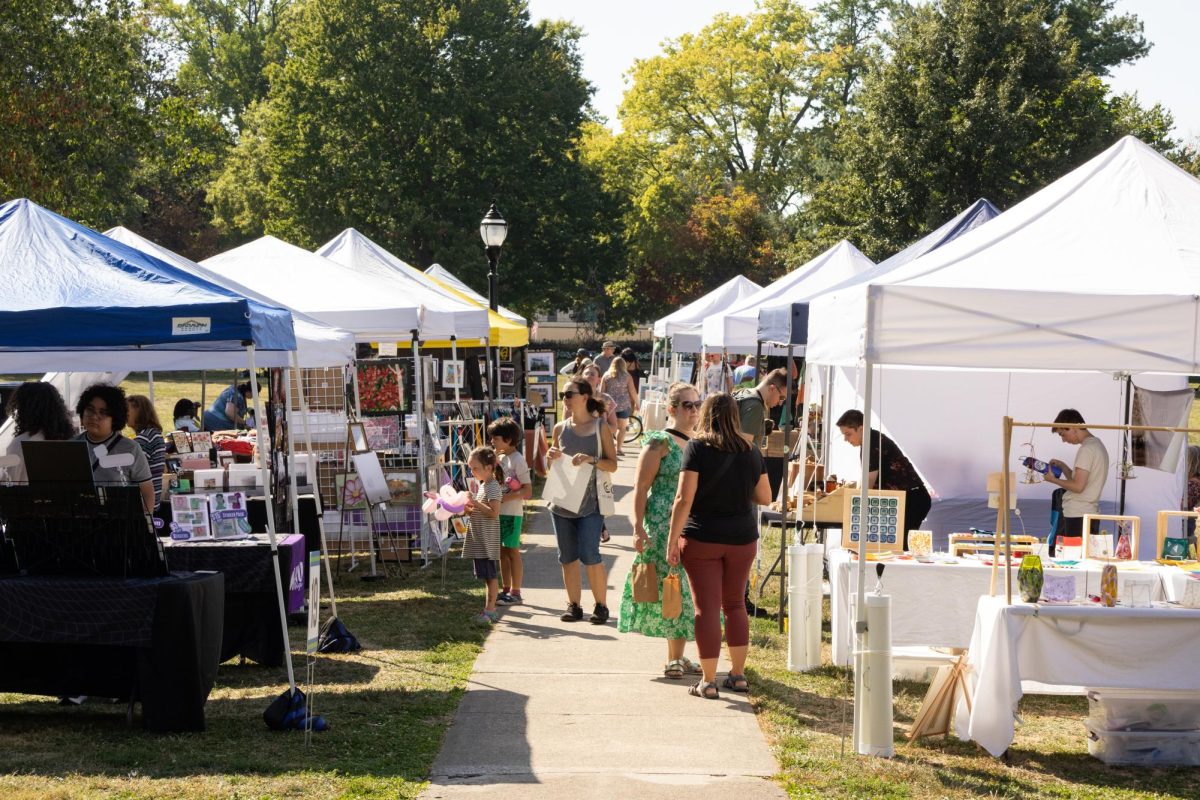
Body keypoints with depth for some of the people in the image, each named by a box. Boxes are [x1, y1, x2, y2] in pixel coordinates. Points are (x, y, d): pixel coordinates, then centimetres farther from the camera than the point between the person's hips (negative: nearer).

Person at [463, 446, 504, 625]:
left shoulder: (493, 487, -14)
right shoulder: (482, 485, 15)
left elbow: (494, 512, -23)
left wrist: (475, 503, -23)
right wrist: (470, 508, 4)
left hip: (488, 541, -10)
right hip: (479, 541, 10)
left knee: (491, 575, -5)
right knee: (488, 575, 13)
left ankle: (489, 610, -3)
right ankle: (490, 608, 18)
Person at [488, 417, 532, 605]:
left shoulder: (518, 461, -14)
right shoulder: (500, 457, 10)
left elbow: (527, 491, -17)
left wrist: (505, 497, -22)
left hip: (512, 513, -8)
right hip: (499, 512, 8)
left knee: (513, 552, 0)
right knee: (502, 552, 13)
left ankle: (515, 592, 7)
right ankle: (506, 589, 22)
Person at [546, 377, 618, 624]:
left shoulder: (601, 427, 0)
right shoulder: (560, 428, 10)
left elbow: (612, 465, -3)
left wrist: (591, 460, -19)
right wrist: (551, 458, -2)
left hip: (590, 502, -4)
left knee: (589, 556, -10)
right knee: (568, 557, 6)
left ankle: (601, 606, 3)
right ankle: (574, 606, 15)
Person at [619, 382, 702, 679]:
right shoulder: (659, 442, -8)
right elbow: (641, 488, -9)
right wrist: (638, 528, -16)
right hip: (664, 526, -6)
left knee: (685, 589, 8)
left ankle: (678, 657, 16)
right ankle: (674, 658, 2)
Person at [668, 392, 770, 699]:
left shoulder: (697, 448, -11)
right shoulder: (751, 452, 1)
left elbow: (684, 498, -16)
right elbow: (764, 497, 8)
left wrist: (673, 540, -11)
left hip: (701, 540, -3)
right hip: (742, 539, 4)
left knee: (707, 607, 1)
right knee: (735, 604, 17)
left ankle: (708, 682, 4)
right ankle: (738, 675, 21)